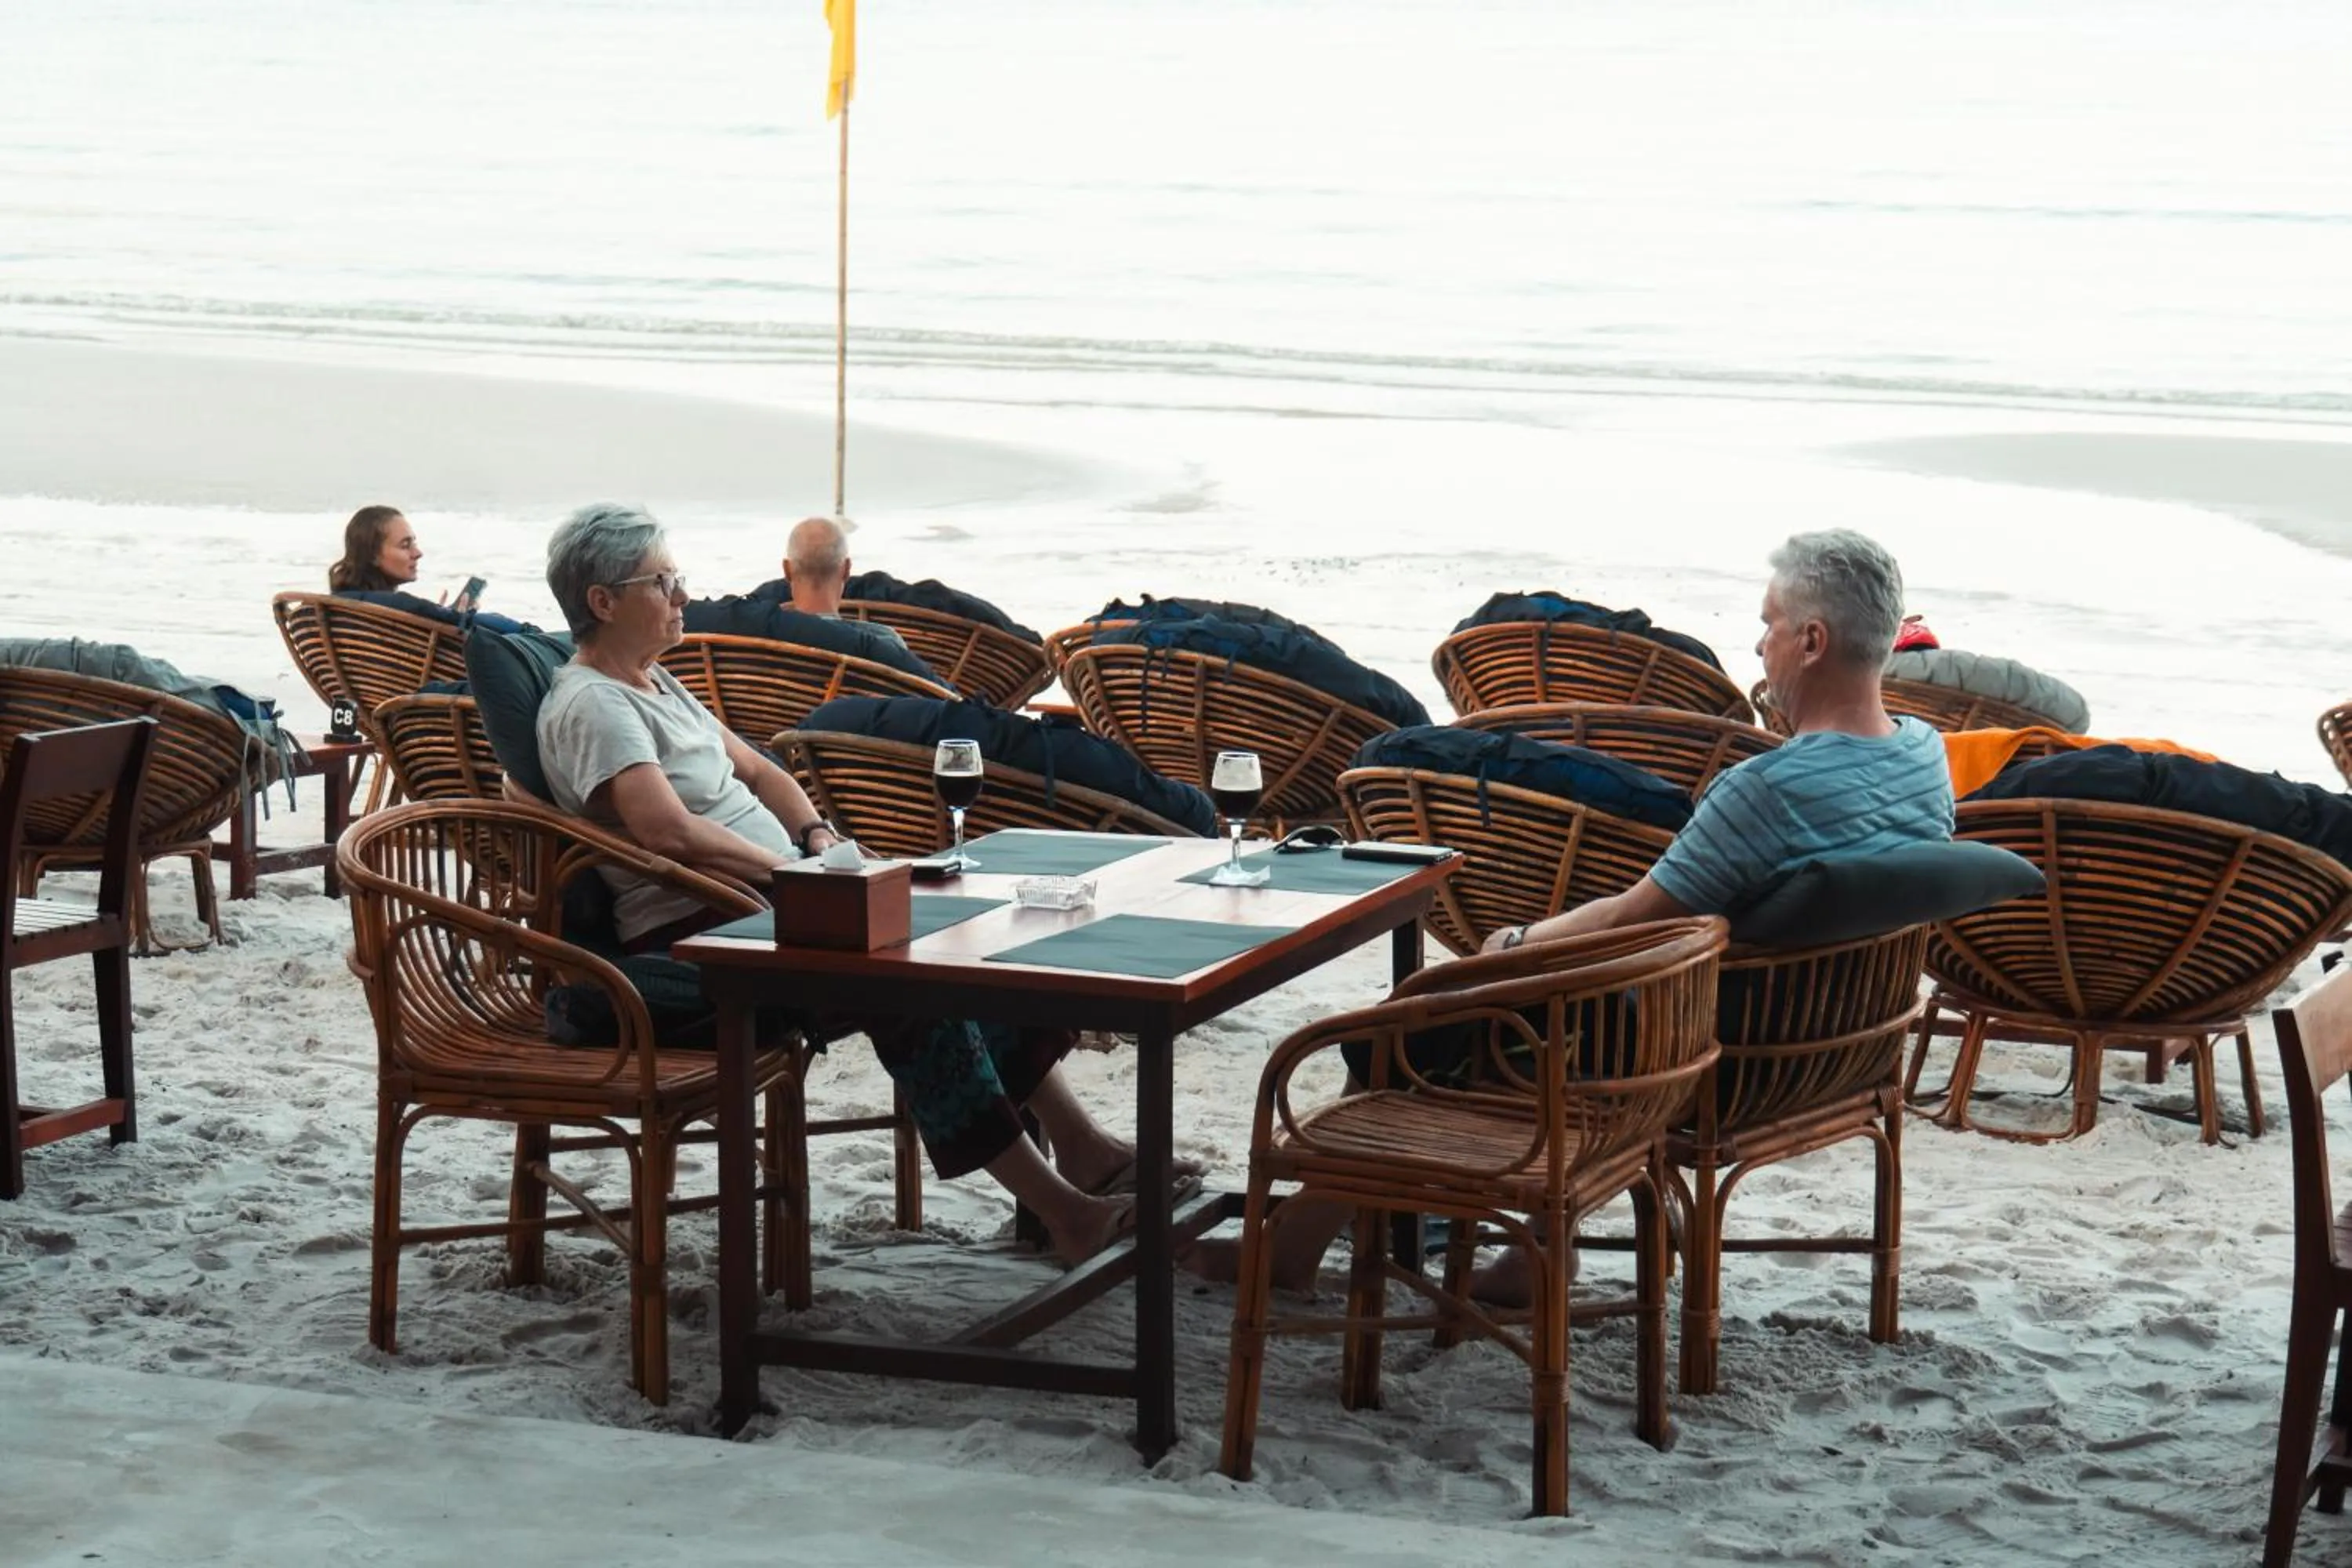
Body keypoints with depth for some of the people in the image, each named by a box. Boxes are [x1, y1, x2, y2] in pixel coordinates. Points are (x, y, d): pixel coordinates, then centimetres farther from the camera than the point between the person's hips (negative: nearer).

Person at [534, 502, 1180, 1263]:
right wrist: (796, 872, -20)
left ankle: (1080, 1145, -4)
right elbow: (670, 833, -27)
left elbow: (760, 774, 24)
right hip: (695, 938, -10)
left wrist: (818, 836, 4)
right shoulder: (589, 707, -14)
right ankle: (1058, 1208, -24)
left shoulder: (653, 684, 19)